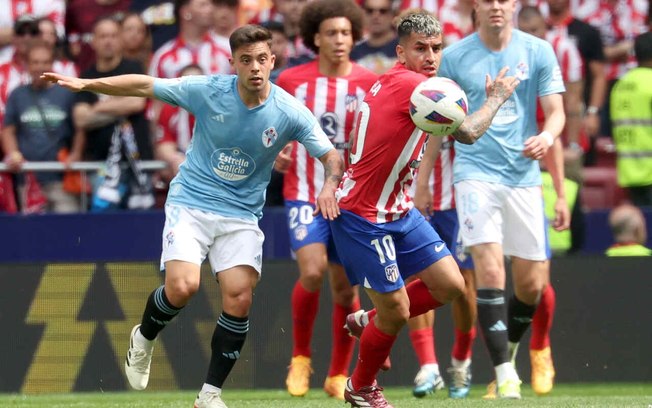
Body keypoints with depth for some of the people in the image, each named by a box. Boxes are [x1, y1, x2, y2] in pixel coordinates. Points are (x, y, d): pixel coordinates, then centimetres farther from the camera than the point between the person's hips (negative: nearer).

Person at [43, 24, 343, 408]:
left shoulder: (290, 112, -10)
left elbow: (331, 156, -4)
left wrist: (329, 186, -26)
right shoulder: (208, 91, -13)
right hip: (191, 203, -2)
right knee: (182, 287, -21)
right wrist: (86, 84, -12)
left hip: (242, 214, 2)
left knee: (239, 299, -13)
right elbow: (144, 86, -5)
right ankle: (144, 339, 14)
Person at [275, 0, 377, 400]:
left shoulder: (368, 83, -1)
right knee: (312, 271, -20)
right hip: (305, 193, -1)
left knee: (345, 287, 4)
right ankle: (300, 357, 2)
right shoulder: (292, 80, -1)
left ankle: (338, 374, 18)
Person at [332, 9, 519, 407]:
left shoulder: (393, 83, 8)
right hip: (363, 218, -10)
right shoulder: (411, 85, -23)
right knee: (396, 310, -3)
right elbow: (466, 132, -26)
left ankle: (369, 322, 25)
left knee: (450, 286, 4)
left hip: (399, 210, 10)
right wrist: (496, 97, -10)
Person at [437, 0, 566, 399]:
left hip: (523, 175, 2)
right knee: (490, 271, -18)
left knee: (532, 283, 3)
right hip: (476, 174, -2)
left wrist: (547, 136, -21)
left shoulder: (538, 52, 3)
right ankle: (505, 374, -16)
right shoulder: (454, 57, 1)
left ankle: (509, 353, 31)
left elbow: (556, 111, 3)